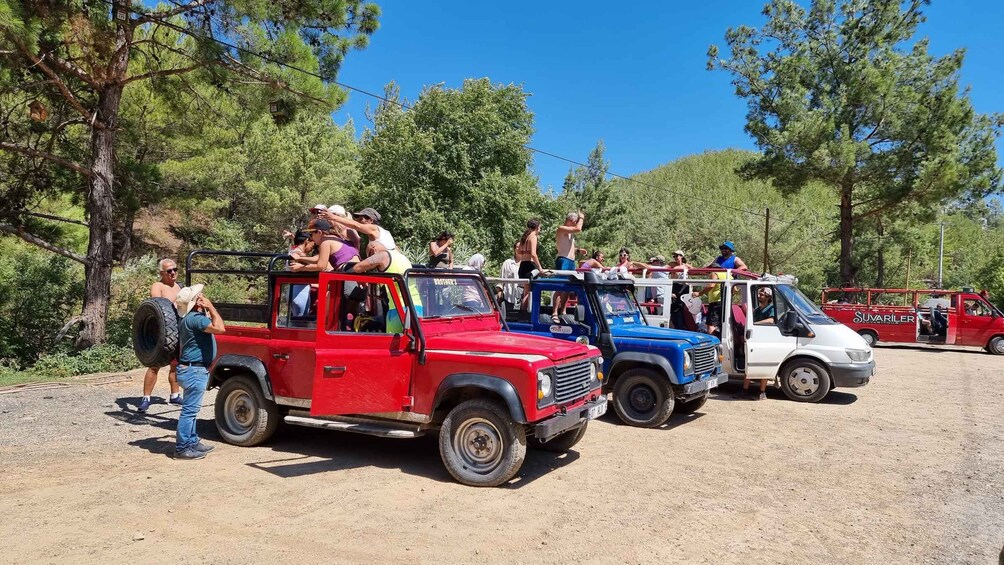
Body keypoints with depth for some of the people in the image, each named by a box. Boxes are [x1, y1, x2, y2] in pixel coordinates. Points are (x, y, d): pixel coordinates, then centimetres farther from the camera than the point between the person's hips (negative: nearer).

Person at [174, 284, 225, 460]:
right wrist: (211, 308, -20)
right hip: (194, 370, -11)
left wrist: (208, 310, 13)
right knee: (190, 409, -5)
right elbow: (219, 327, -31)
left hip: (193, 369, 11)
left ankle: (192, 442, 28)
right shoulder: (195, 318, -21)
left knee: (191, 409, 18)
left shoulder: (192, 317, 12)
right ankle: (182, 448, 0)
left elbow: (213, 324, 23)